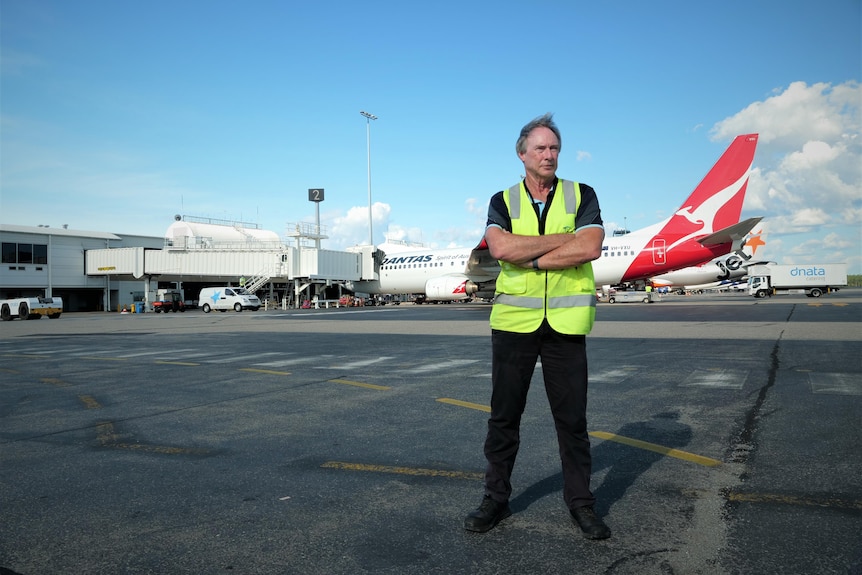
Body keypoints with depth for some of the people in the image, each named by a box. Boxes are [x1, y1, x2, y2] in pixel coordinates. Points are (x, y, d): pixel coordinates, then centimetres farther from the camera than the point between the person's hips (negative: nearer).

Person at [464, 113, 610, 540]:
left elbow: (590, 248, -11)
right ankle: (496, 499, 23)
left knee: (572, 417, 7)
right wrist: (563, 238, -11)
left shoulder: (582, 195, 6)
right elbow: (500, 248, -14)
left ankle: (580, 502, 23)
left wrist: (529, 258, -11)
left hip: (566, 323, 0)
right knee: (504, 415, 8)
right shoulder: (503, 201, 7)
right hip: (513, 320, 1)